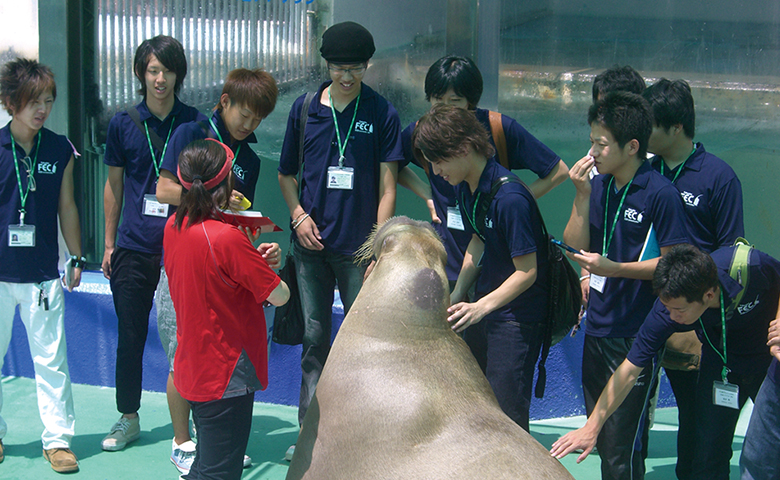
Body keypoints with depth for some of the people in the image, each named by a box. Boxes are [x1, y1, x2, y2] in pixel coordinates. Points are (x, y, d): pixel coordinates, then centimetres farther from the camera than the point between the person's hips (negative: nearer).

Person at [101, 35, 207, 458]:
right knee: (130, 336, 8)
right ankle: (128, 418, 23)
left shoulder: (195, 122, 2)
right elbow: (114, 185, 12)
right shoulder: (123, 123, 5)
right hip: (134, 248, 1)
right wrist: (109, 243, 11)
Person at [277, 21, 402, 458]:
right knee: (315, 337, 8)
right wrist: (298, 214, -1)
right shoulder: (305, 109, 6)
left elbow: (387, 188, -3)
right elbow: (287, 174, 16)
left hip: (358, 247, -2)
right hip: (312, 245, 3)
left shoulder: (382, 114, -2)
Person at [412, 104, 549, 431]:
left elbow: (527, 272, -21)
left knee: (506, 408, -8)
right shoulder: (464, 188, 2)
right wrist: (457, 295, 8)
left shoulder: (509, 198, -25)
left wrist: (480, 307, -27)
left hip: (518, 314, -8)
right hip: (485, 305, 9)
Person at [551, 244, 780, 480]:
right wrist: (592, 426, -20)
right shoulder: (666, 311, -29)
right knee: (709, 450, -8)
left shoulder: (753, 267, -35)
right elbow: (630, 370, -21)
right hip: (721, 361, 1)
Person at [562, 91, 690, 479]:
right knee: (598, 433, 18)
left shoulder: (661, 193, -13)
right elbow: (575, 247, 6)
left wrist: (615, 268, -21)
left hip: (636, 334, -7)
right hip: (597, 327, 7)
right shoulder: (599, 184, 7)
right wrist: (582, 196, -6)